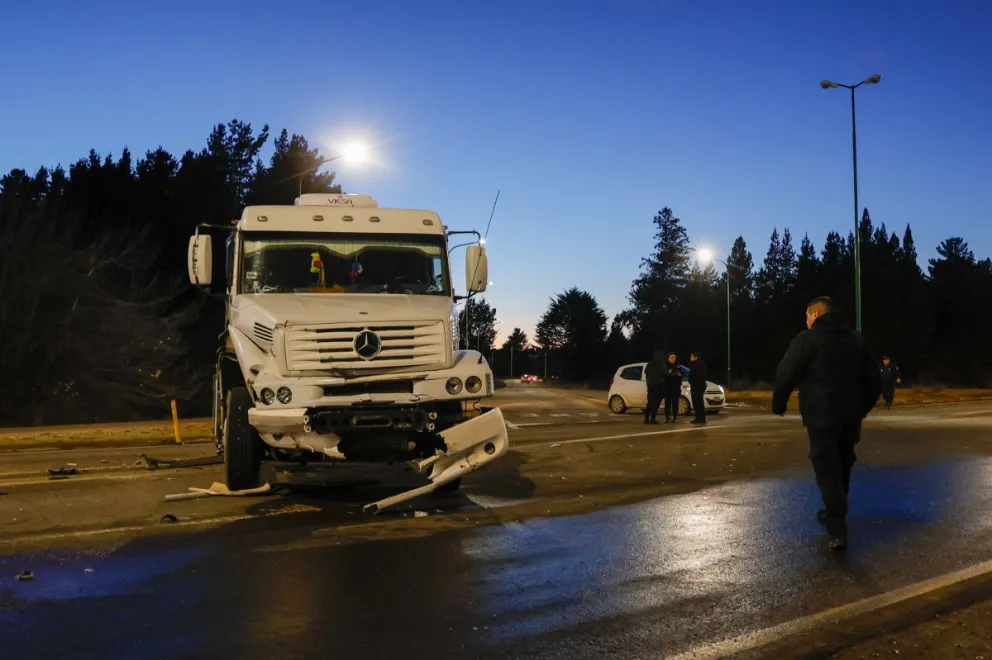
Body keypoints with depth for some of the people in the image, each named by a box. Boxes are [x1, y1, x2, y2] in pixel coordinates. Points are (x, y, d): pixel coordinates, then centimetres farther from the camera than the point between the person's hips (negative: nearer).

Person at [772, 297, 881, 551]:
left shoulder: (808, 339, -6)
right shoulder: (857, 339, 12)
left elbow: (785, 375, -11)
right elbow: (874, 377, 15)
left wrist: (778, 404, 3)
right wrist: (863, 407, 24)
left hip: (821, 416, -6)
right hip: (850, 415, 6)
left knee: (827, 470, -4)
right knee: (842, 467, 19)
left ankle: (837, 530, -10)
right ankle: (834, 515, 33)